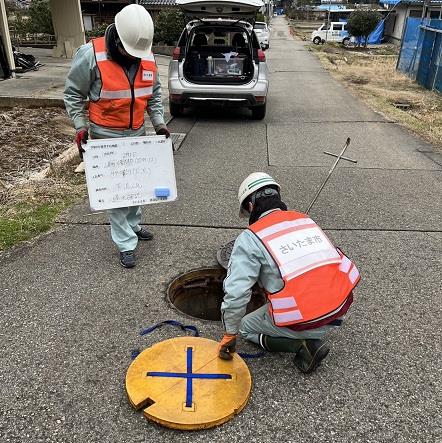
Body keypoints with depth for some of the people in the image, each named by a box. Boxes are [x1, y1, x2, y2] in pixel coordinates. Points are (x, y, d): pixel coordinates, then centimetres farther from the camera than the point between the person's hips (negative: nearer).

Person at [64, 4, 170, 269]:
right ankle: (126, 244, 8)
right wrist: (81, 127, -13)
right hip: (107, 136, -5)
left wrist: (159, 123, 2)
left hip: (138, 133, 5)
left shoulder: (148, 58, -3)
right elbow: (73, 94, -8)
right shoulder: (91, 55, -18)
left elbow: (154, 94, 10)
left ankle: (133, 225, 37)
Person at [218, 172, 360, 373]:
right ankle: (312, 338, 21)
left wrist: (230, 335, 5)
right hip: (341, 307, 6)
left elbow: (236, 293, -10)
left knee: (247, 326, 21)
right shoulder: (305, 219, 11)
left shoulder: (250, 238, -6)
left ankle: (301, 344, 1)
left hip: (305, 323, -6)